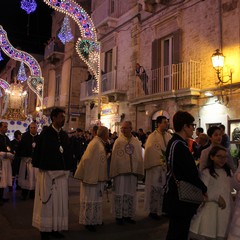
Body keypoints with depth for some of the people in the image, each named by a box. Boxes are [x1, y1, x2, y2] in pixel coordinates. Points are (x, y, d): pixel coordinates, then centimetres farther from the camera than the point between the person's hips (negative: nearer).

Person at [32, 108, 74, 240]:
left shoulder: (65, 135, 9)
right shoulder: (45, 133, -7)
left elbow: (69, 152, 10)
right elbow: (39, 151, -9)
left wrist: (68, 167, 3)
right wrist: (41, 167, -11)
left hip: (62, 173, 6)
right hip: (48, 172, -5)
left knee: (60, 201, 10)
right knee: (47, 200, 3)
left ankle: (56, 228, 21)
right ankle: (44, 229, 15)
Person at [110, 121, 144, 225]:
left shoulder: (137, 142, 7)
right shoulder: (118, 141, -1)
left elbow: (139, 157, 10)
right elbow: (114, 158, -2)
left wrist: (139, 172, 6)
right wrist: (113, 173, -5)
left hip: (133, 172, 3)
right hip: (120, 171, -3)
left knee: (131, 195, 10)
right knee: (120, 194, 3)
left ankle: (129, 215, 22)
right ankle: (119, 216, 13)